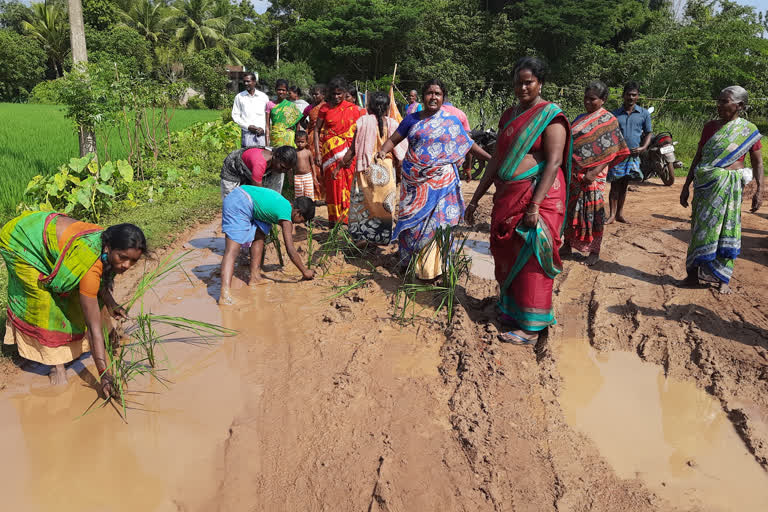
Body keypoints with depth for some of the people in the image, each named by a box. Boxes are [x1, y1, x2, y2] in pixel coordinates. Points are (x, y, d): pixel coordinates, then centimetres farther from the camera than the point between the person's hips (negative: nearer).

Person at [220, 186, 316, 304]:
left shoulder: (284, 203, 18)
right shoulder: (286, 218, -8)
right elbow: (290, 250, -9)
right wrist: (305, 272, 0)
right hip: (239, 206, -10)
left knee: (259, 235, 21)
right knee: (232, 250, -19)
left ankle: (254, 277, 21)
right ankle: (225, 294, -29)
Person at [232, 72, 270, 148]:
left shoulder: (264, 97, 9)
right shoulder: (239, 97, 8)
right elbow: (235, 116, 6)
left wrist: (263, 128, -6)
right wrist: (248, 126, -7)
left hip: (261, 134, 0)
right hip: (246, 134, 0)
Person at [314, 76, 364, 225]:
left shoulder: (353, 109, 5)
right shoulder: (325, 108, 5)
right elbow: (317, 130, 6)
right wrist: (317, 153, -2)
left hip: (347, 152, 0)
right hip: (330, 152, 0)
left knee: (348, 183, -2)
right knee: (333, 183, -4)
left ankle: (347, 218, 8)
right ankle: (334, 219, 4)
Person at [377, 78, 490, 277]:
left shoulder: (451, 121, 7)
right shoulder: (412, 119, 8)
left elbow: (469, 145, 10)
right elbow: (393, 139, 9)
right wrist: (383, 151, -12)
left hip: (441, 182, -1)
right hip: (414, 181, 1)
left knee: (438, 221, -2)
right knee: (414, 221, 3)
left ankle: (435, 266, 7)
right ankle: (410, 262, 17)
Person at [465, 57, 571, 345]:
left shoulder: (550, 115, -7)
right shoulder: (509, 116, 14)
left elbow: (554, 162, -15)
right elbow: (496, 160, 17)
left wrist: (535, 205, -23)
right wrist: (476, 198, 14)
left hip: (536, 197, -7)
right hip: (506, 197, 7)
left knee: (530, 260, -2)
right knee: (506, 255, 11)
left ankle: (530, 328, 7)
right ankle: (511, 310, 29)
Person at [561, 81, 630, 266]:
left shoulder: (608, 120, -4)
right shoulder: (580, 118, 15)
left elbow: (612, 151, -10)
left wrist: (595, 172, -20)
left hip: (592, 174, -6)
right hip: (573, 172, 6)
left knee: (592, 210, -2)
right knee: (569, 208, 9)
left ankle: (594, 250, 9)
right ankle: (567, 245, 22)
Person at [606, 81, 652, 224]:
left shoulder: (644, 114, 6)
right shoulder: (615, 114, 4)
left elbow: (648, 133, 10)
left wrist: (643, 147, -7)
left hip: (633, 155, 2)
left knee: (624, 185, 10)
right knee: (615, 185, -3)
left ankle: (620, 213, 19)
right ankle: (612, 215, 2)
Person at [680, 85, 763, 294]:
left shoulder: (749, 130, -1)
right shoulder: (710, 127, 7)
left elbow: (757, 163, 2)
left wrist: (759, 190, -6)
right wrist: (686, 185, 8)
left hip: (729, 188, -2)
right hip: (705, 184, 3)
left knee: (726, 230, 3)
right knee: (701, 228, 7)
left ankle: (723, 278, 14)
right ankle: (693, 273, 17)